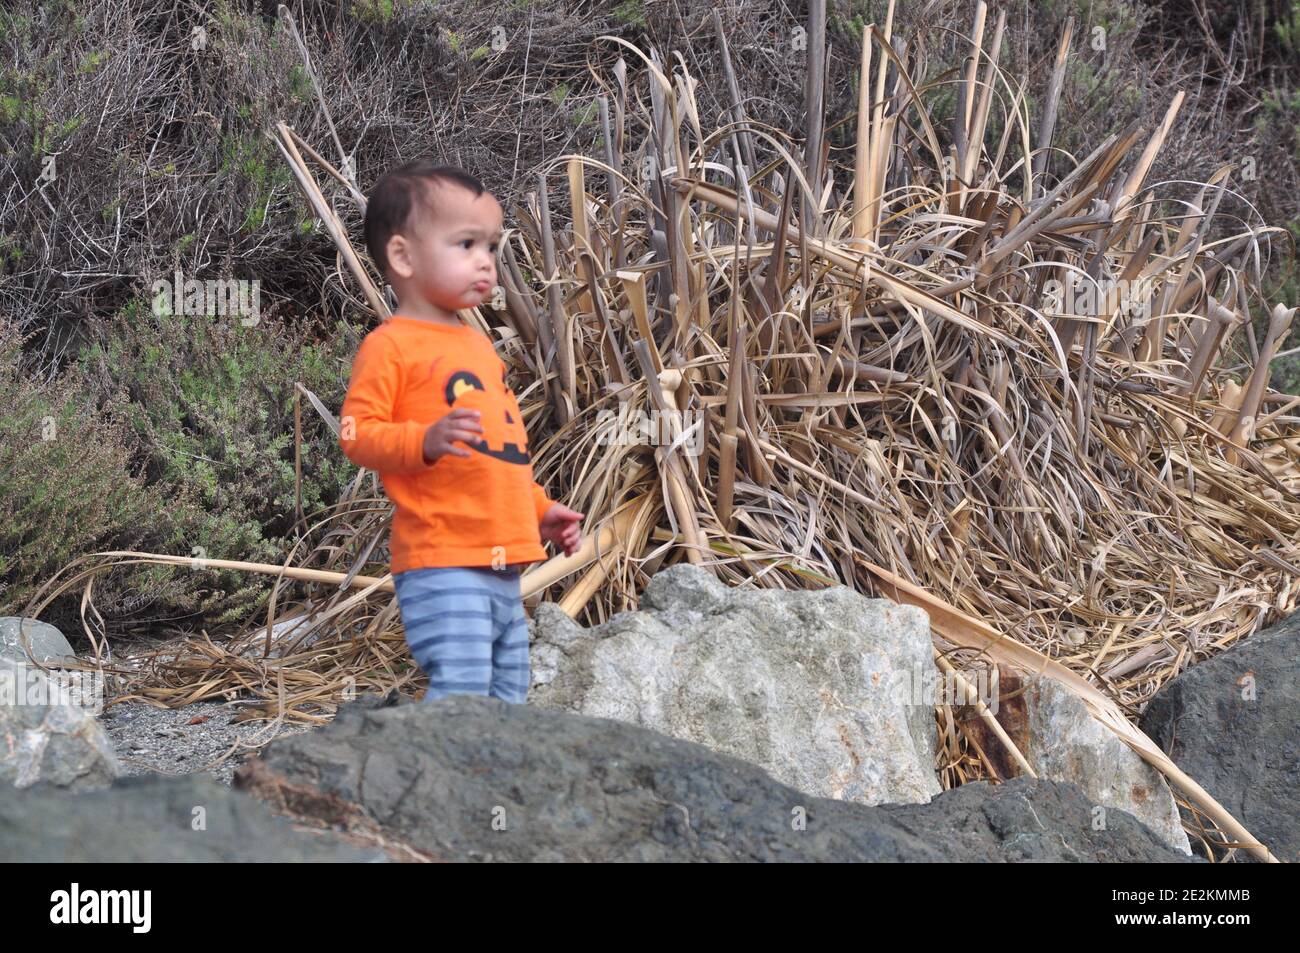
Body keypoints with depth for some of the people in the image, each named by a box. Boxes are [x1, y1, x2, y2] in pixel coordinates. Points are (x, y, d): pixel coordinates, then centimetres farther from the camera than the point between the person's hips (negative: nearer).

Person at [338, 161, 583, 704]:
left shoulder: (478, 345, 21)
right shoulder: (392, 346, -7)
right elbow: (357, 434, -16)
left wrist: (541, 510, 26)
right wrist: (425, 440, -32)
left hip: (502, 566, 9)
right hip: (442, 563, -9)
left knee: (508, 699, 12)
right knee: (461, 694, -19)